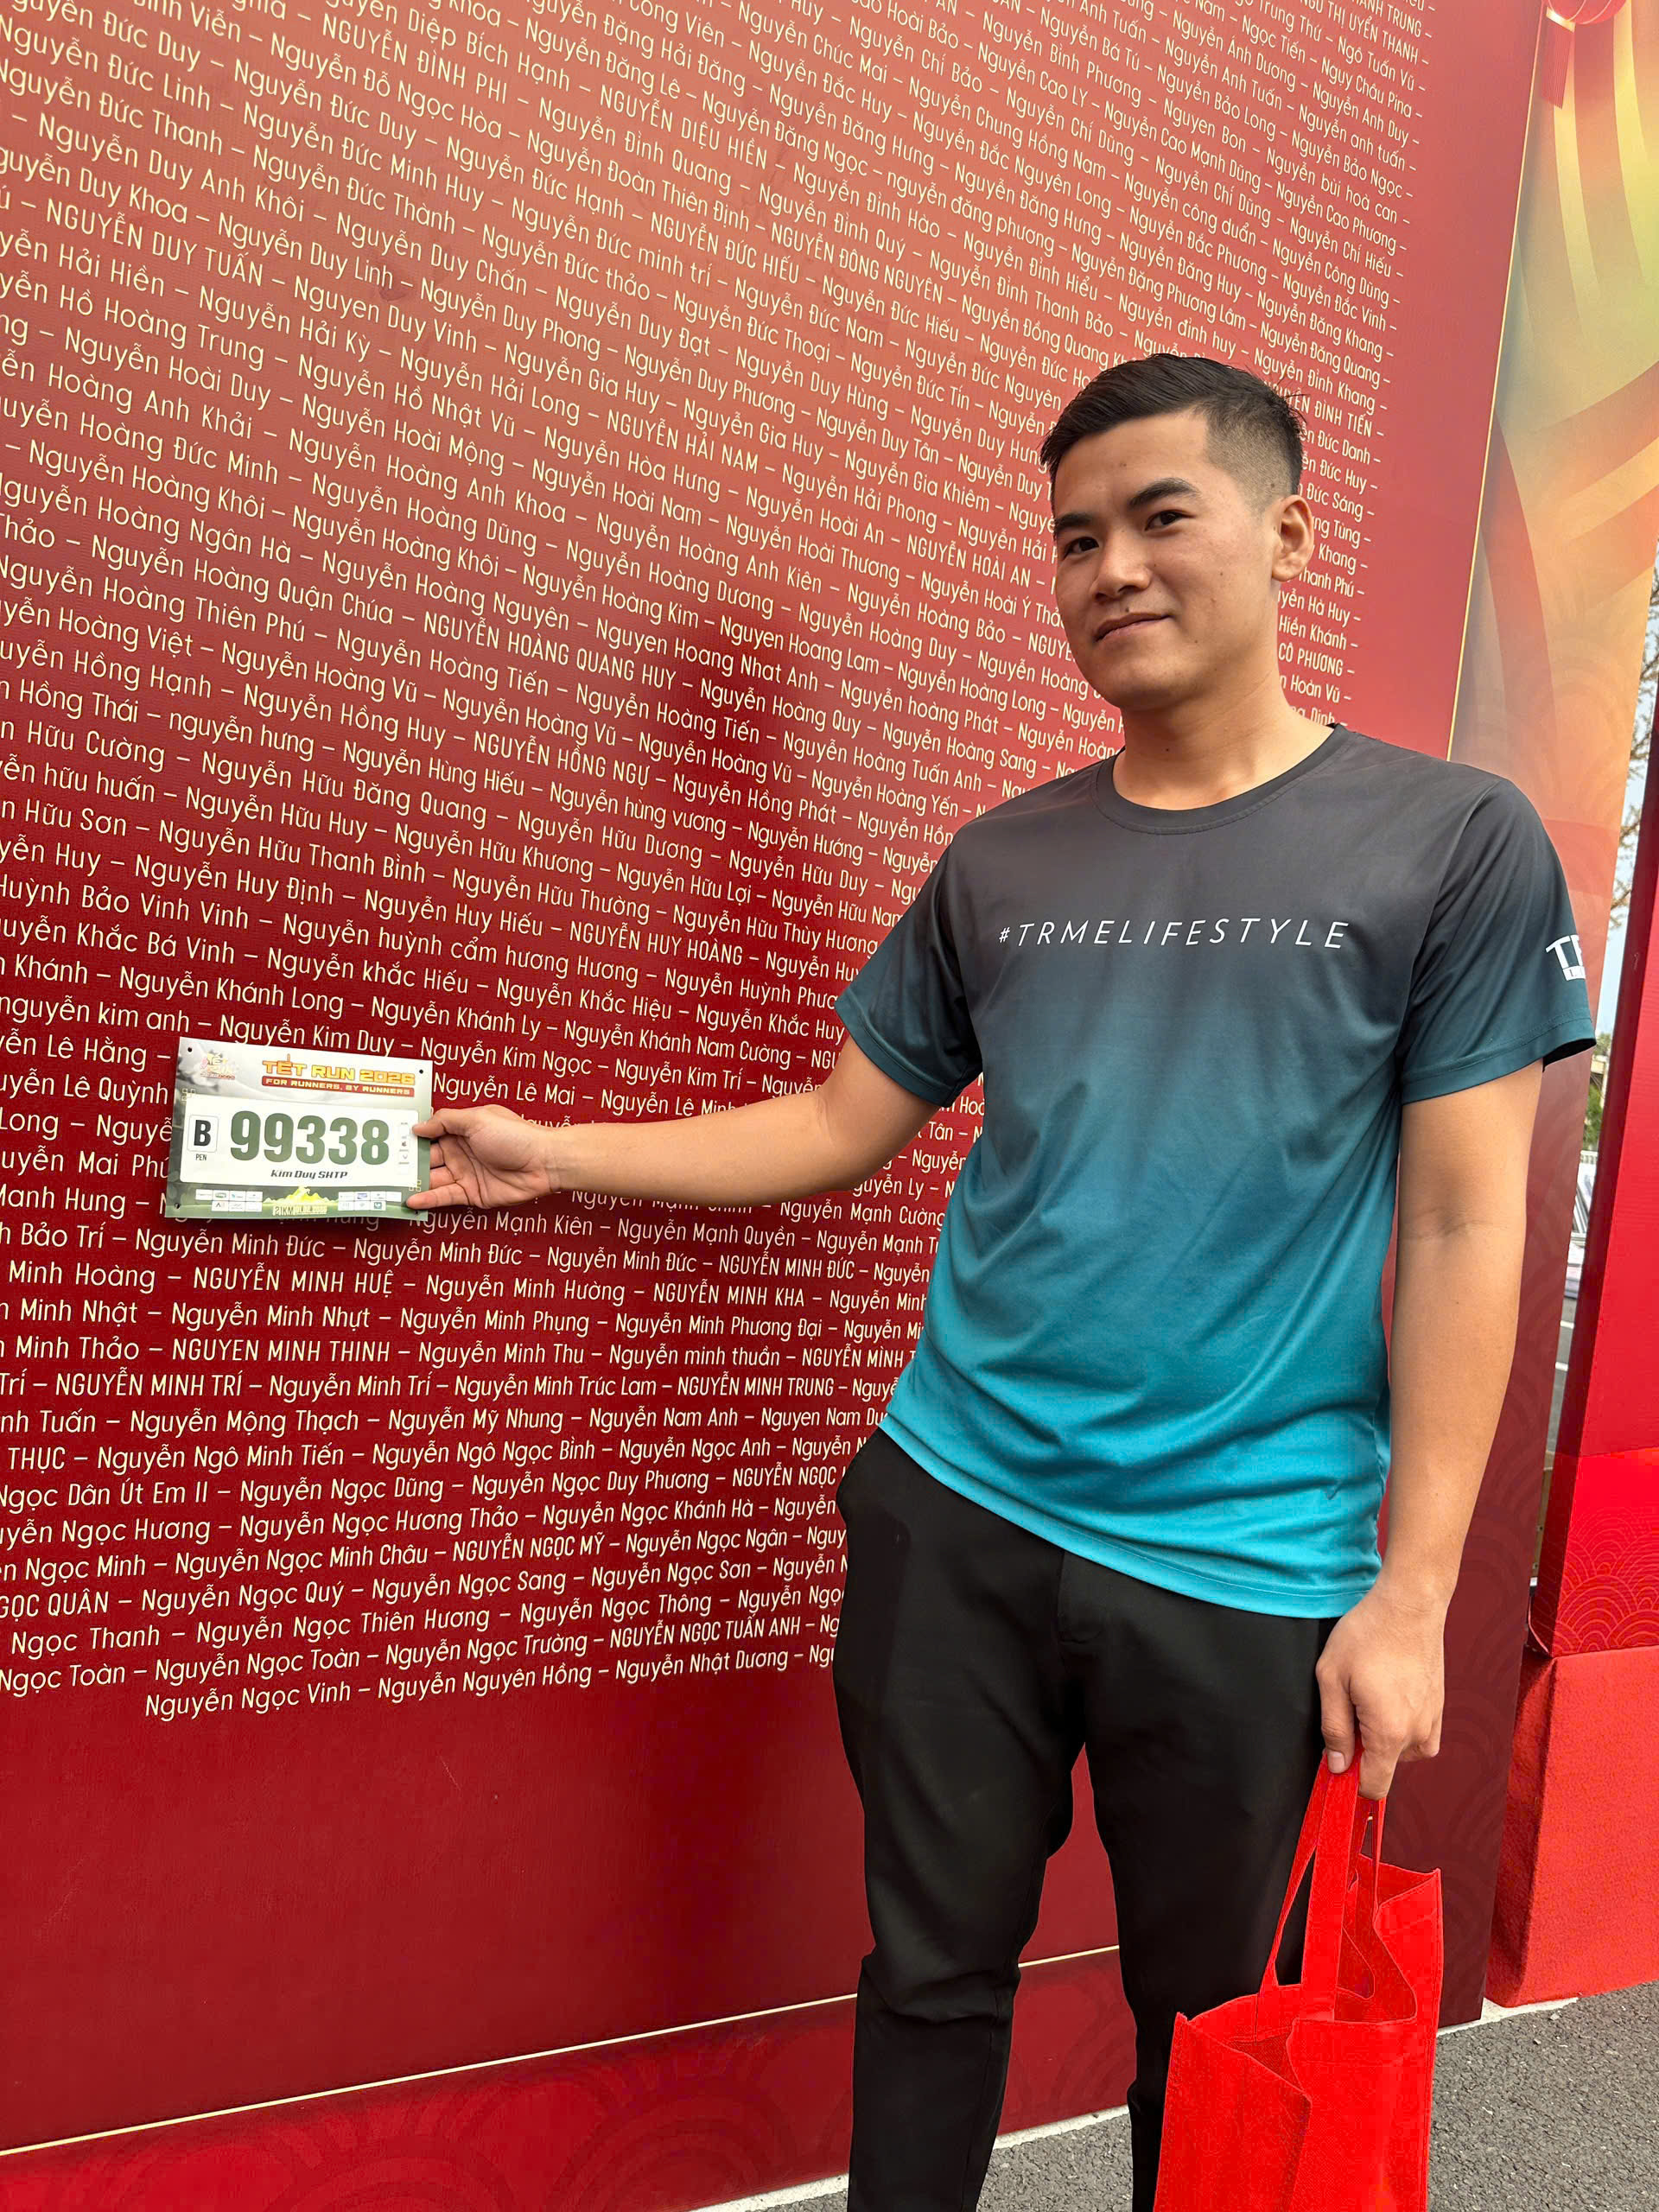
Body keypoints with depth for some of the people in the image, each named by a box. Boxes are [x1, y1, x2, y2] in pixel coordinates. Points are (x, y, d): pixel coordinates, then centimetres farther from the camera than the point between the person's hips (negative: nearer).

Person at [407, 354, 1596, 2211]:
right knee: (933, 1971, 16)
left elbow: (1461, 1234, -5)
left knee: (1207, 2019, 17)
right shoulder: (1001, 867, 7)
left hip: (1246, 1568, -2)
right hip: (956, 1516, 3)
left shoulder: (1454, 845, -3)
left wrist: (1411, 1591, -7)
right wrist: (553, 1155, 4)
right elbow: (841, 1125, 11)